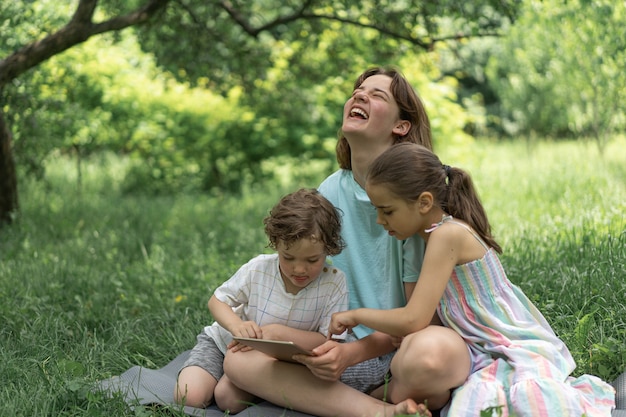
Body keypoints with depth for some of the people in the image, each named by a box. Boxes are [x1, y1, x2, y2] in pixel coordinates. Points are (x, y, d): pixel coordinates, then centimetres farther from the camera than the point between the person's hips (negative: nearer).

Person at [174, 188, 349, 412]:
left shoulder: (334, 283, -23)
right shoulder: (258, 269, -20)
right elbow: (217, 301, -8)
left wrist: (279, 332, -36)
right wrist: (237, 326, -30)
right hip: (225, 342, 1)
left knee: (230, 398, -25)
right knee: (189, 396, -19)